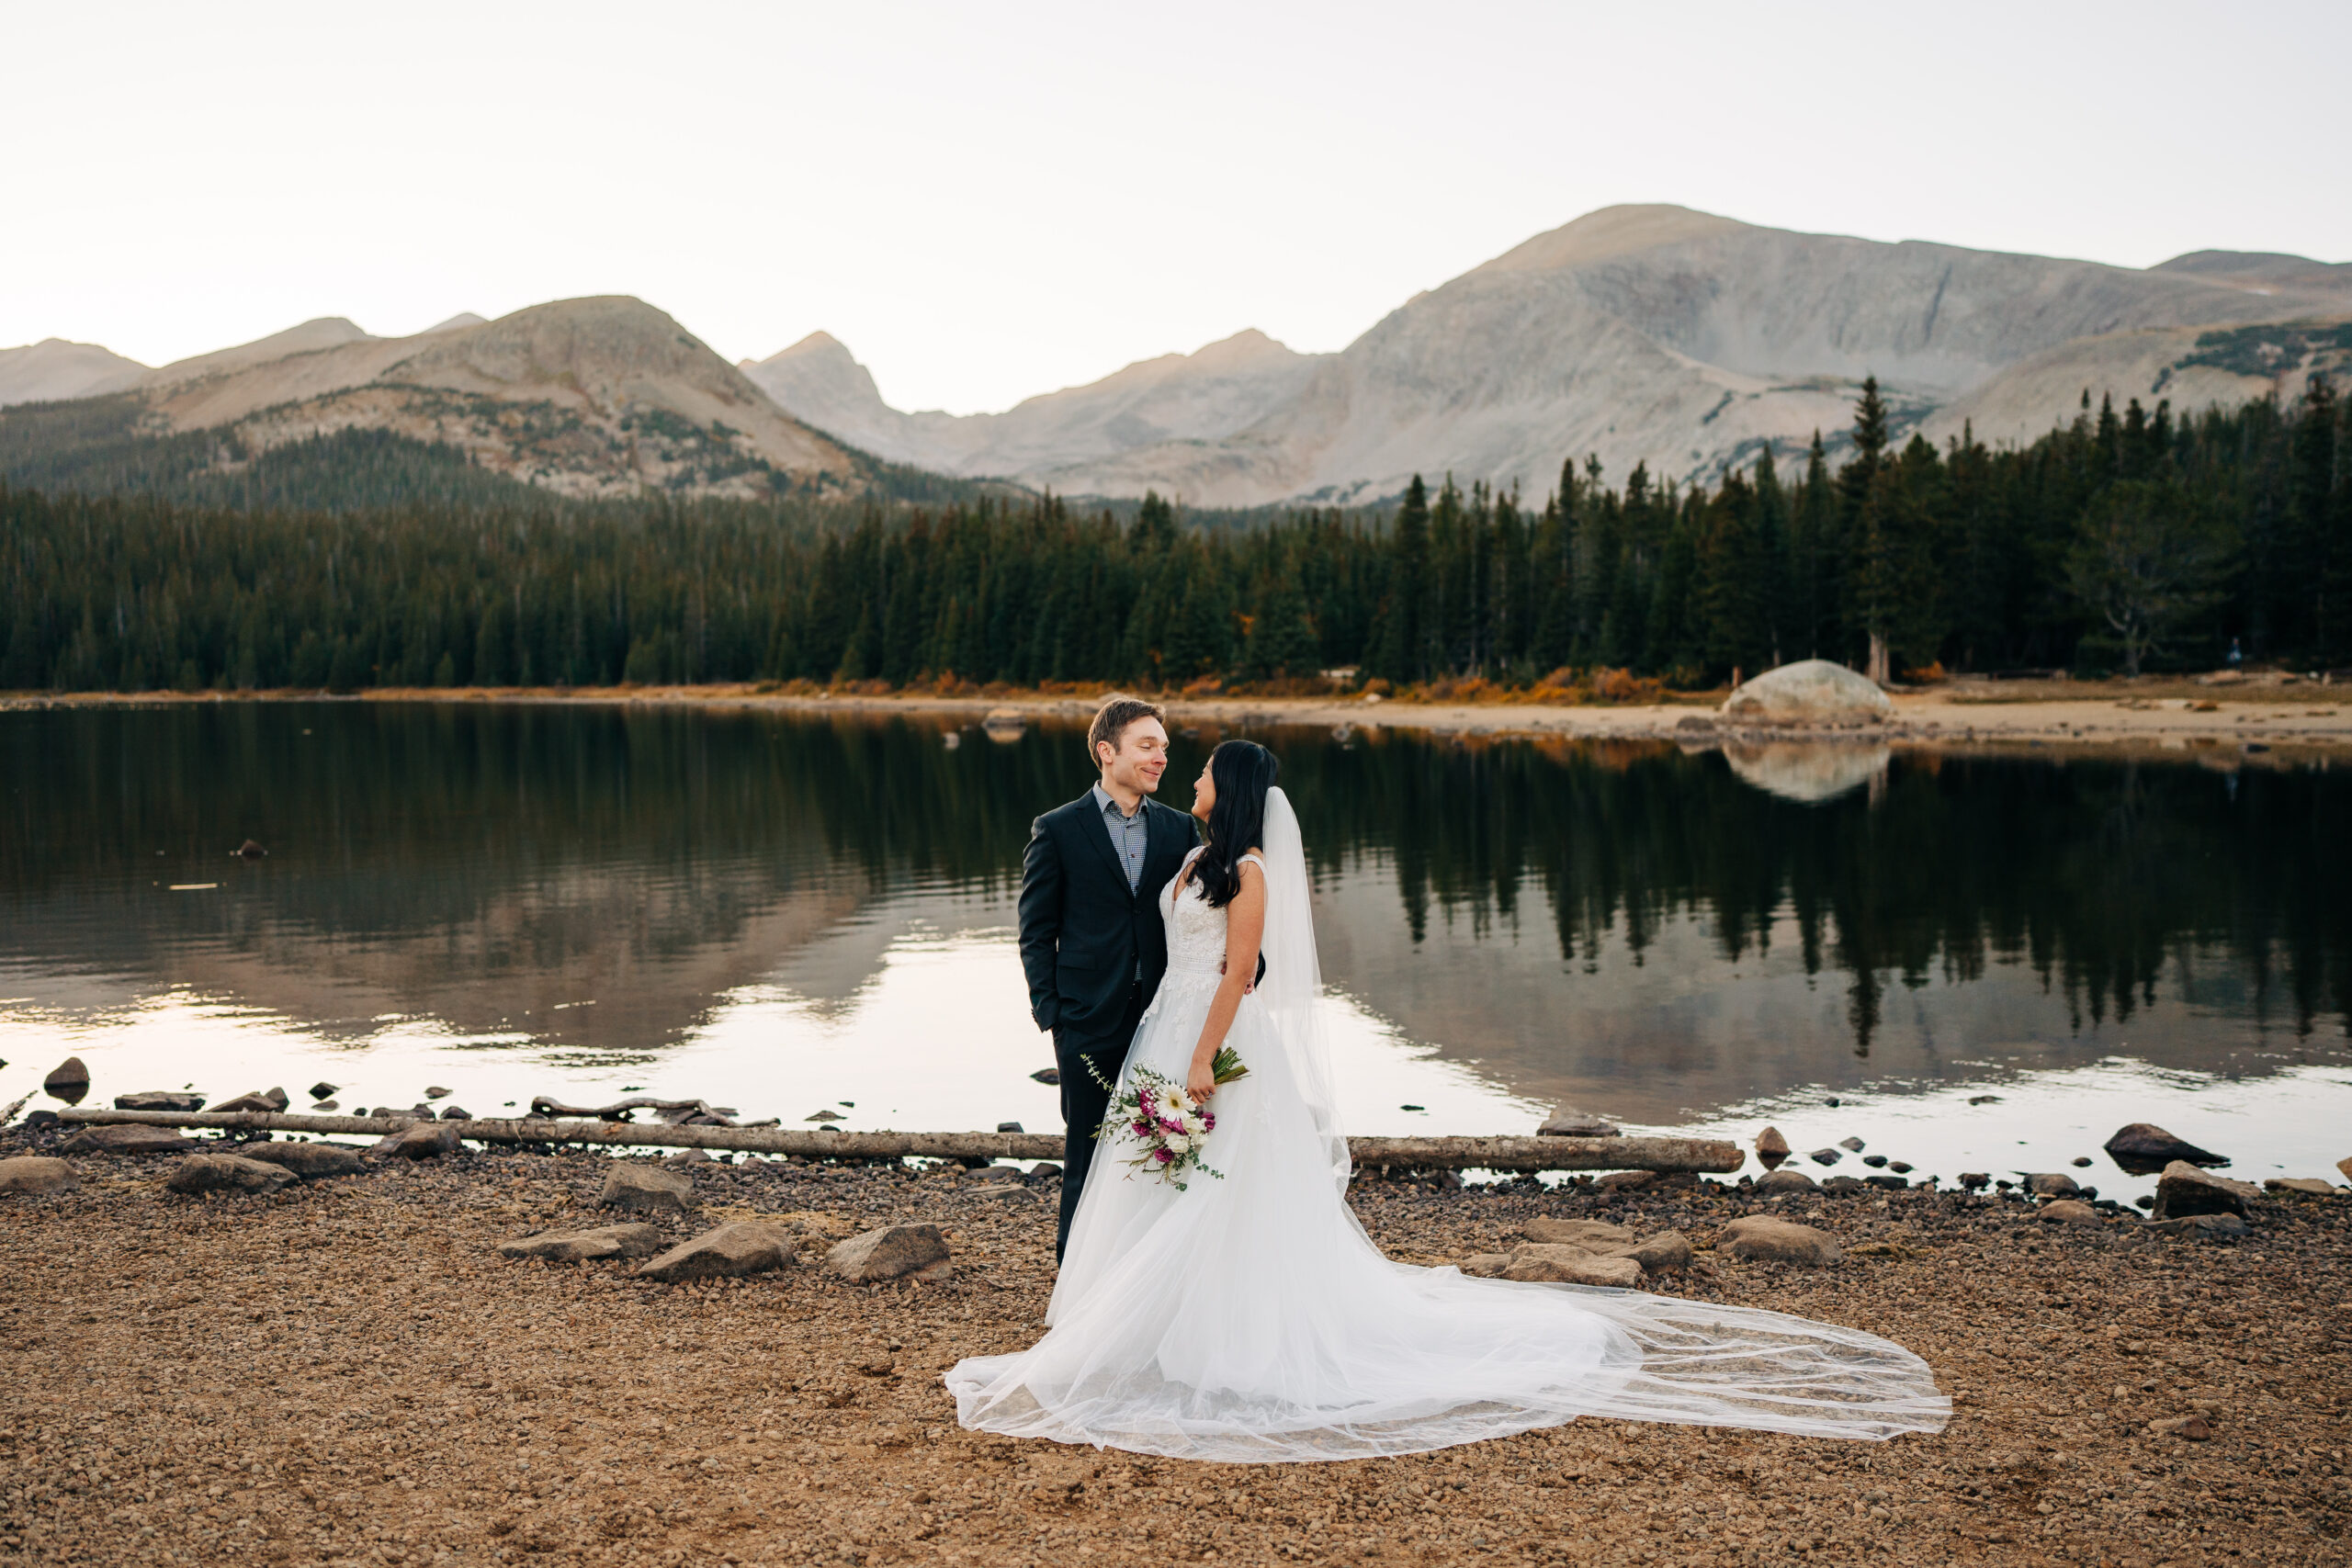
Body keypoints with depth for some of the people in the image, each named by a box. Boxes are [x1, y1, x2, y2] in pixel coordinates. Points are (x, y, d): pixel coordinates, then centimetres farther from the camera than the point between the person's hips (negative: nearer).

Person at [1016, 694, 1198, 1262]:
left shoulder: (1180, 829, 8)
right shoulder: (1057, 830, -1)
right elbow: (1036, 934, 1)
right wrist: (1049, 1012, -5)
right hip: (1091, 1024, -3)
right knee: (1089, 1154, 6)